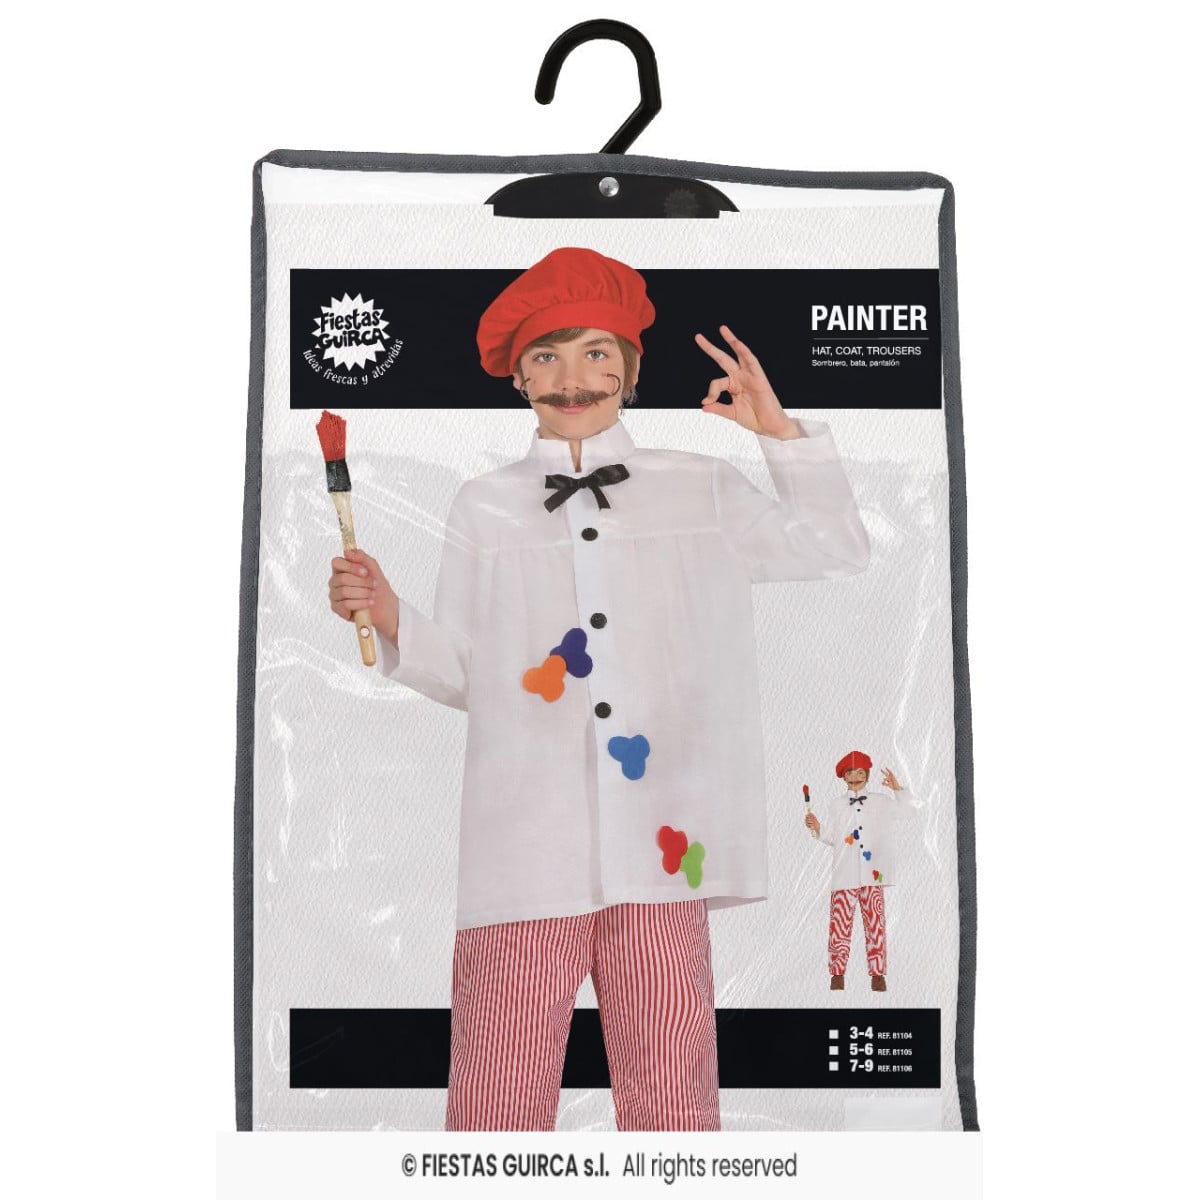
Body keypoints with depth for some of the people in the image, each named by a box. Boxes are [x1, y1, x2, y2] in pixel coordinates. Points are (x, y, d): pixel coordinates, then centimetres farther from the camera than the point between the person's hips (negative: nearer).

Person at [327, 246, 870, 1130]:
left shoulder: (703, 491, 13)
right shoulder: (483, 508, 12)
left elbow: (840, 549, 20)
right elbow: (464, 673, 13)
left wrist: (780, 432, 12)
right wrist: (390, 618, -5)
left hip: (662, 845, 1)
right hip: (527, 848, 0)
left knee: (673, 1100, 7)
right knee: (495, 1104, 1)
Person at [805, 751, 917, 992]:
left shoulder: (881, 802, 11)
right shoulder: (837, 806, 13)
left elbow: (908, 811, 11)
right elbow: (830, 837, 14)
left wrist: (897, 789, 3)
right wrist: (817, 828, -3)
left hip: (873, 874, -1)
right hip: (844, 874, 1)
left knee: (875, 924, -1)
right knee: (840, 924, -3)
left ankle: (878, 973, 7)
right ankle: (837, 973, 5)